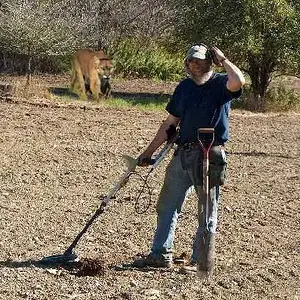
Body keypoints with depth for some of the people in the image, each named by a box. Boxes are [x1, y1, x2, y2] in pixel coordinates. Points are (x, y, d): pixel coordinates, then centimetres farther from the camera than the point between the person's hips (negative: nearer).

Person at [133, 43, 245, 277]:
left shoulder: (220, 83, -5)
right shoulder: (185, 87, 13)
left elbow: (238, 81, -31)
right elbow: (170, 124, 18)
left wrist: (223, 59, -14)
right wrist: (149, 152, 17)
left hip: (210, 156, -7)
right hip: (183, 153, 7)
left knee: (207, 213, 2)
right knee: (167, 206, 13)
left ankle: (202, 263, 9)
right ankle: (161, 255, 23)